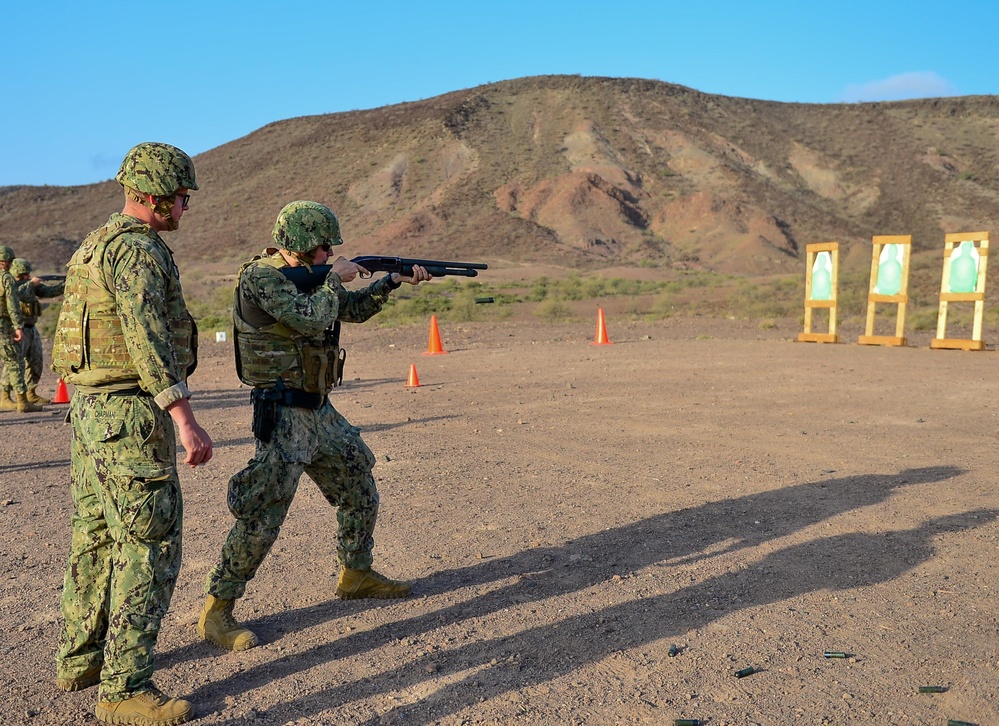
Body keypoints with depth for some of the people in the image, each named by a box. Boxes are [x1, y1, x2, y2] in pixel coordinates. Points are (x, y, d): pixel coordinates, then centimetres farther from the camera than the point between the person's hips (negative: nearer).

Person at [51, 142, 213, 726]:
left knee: (99, 540, 18)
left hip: (90, 410, 10)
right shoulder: (137, 248, -15)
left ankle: (81, 661, 30)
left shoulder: (95, 247, 17)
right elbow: (148, 339, -26)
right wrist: (186, 420, -29)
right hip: (132, 418, -10)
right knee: (151, 549, -6)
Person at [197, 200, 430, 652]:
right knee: (262, 516, -9)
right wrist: (334, 279, -12)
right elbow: (311, 319, -28)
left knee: (361, 493, 18)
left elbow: (353, 310, 23)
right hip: (283, 415, -9)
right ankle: (217, 613, 3)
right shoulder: (261, 277, -15)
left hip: (319, 412, 9)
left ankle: (357, 574, 37)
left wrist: (392, 281, 12)